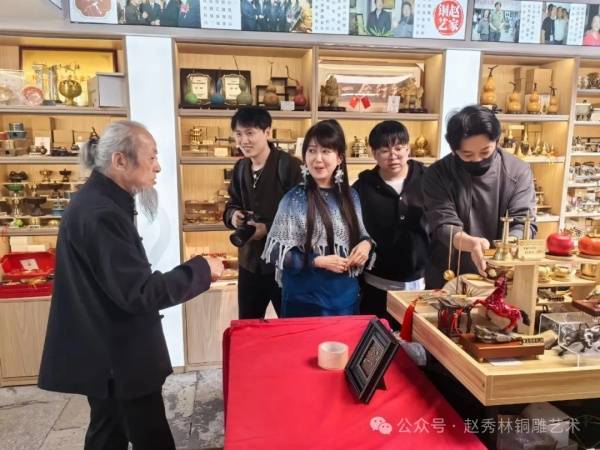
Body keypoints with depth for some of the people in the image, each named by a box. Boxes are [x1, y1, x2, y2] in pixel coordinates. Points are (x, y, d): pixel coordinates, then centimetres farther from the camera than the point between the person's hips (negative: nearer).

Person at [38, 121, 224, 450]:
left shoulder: (98, 202, 7)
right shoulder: (101, 213, -25)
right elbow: (139, 293, -26)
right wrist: (200, 269, -17)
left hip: (107, 352, 10)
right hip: (116, 357, -10)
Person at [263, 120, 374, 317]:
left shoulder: (351, 196, 3)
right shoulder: (294, 200, -11)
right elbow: (276, 251, -11)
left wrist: (366, 243, -8)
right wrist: (318, 261, -19)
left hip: (346, 295, 5)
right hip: (305, 297, -4)